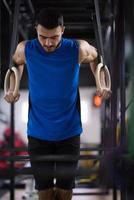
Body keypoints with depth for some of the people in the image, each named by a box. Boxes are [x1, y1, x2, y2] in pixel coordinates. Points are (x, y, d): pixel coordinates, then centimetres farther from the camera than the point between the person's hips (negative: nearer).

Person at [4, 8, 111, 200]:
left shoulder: (78, 49, -13)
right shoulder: (25, 49, -10)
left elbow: (95, 58, 10)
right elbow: (16, 63, 14)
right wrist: (12, 88, 2)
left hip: (69, 132, 0)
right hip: (38, 133, 0)